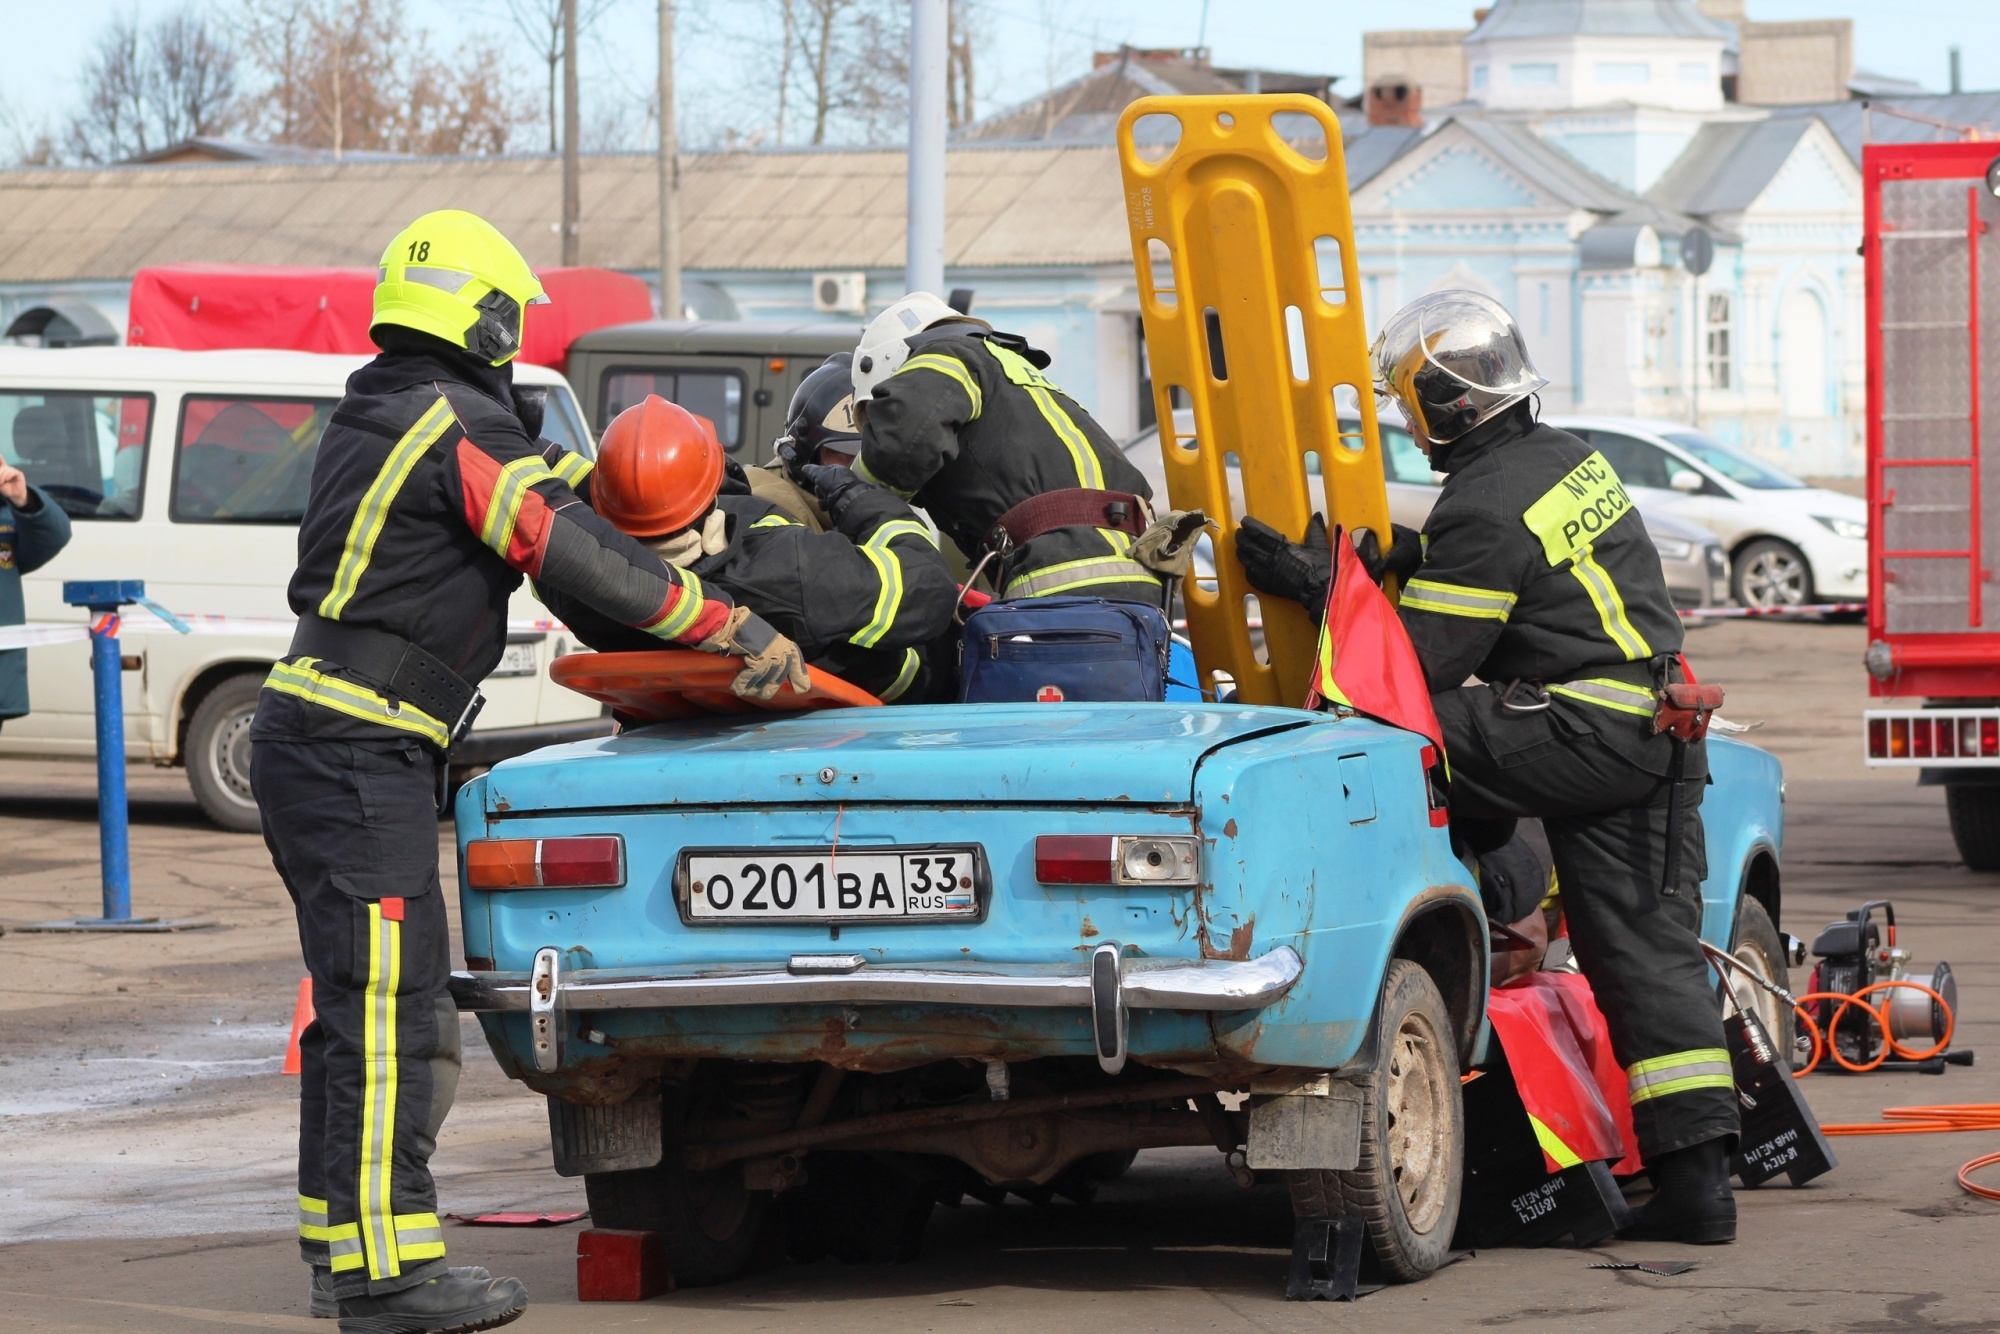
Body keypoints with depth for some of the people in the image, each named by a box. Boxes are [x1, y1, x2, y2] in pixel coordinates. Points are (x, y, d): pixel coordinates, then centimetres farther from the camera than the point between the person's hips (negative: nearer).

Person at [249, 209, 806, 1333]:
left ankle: (343, 1242, 21)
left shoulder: (381, 417, 17)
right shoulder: (459, 428, -13)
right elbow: (571, 550, -20)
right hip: (357, 750, -10)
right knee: (390, 1001, -11)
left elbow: (535, 482, 28)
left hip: (315, 737, 10)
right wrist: (732, 628, -18)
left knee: (368, 1005, 16)